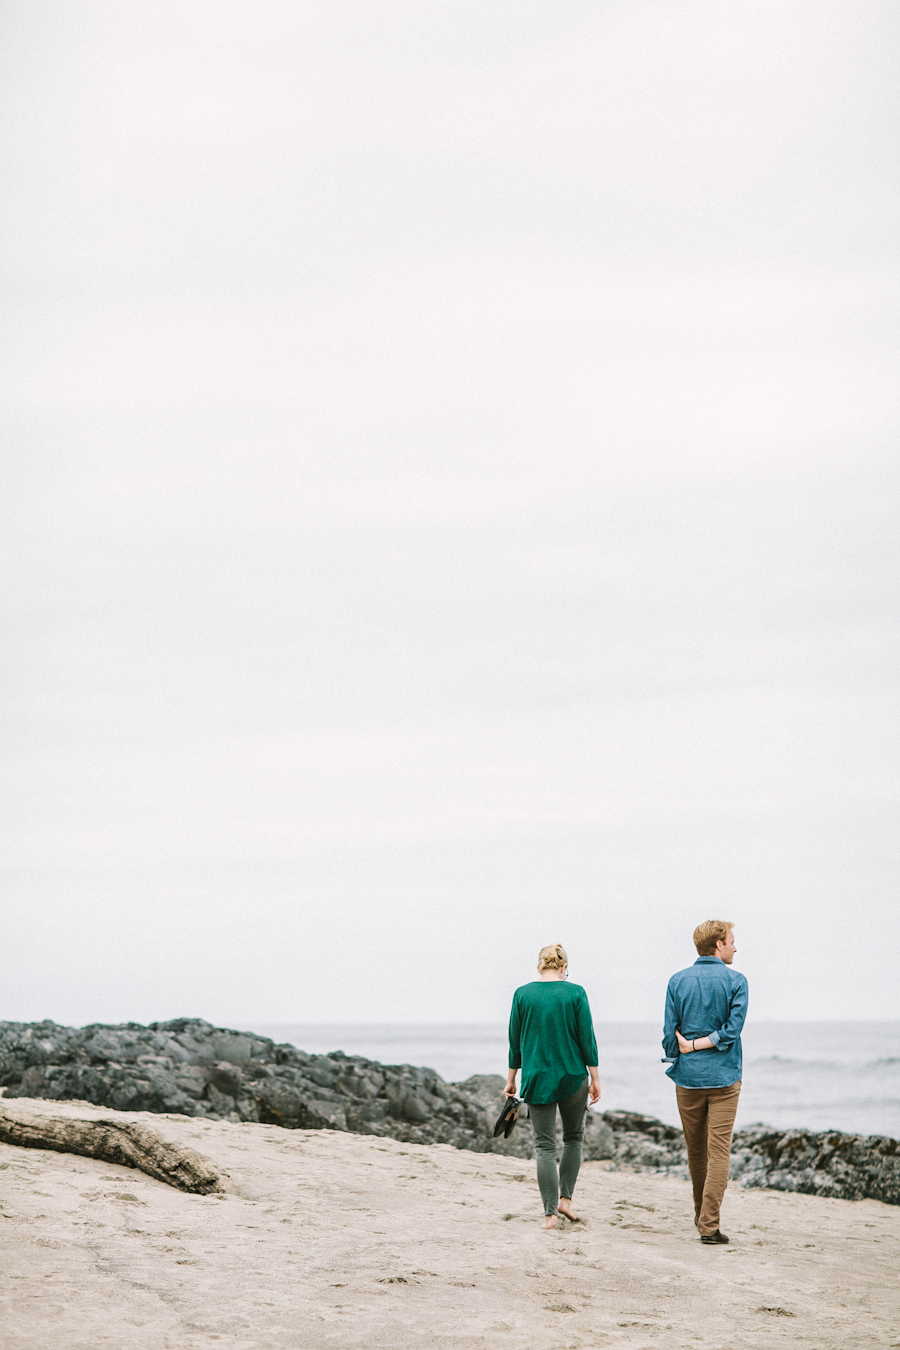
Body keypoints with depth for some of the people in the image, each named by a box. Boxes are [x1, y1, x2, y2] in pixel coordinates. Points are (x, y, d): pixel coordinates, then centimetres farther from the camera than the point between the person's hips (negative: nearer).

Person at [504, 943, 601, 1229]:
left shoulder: (522, 995, -2)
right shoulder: (575, 993, -6)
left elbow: (515, 1042, 2)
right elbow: (587, 1039, -5)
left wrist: (511, 1079, 12)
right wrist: (595, 1079, 3)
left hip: (537, 1079, 1)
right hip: (573, 1077, -1)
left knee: (544, 1145, 4)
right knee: (574, 1137, 20)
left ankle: (550, 1212, -1)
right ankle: (565, 1198, 13)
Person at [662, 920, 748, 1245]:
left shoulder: (677, 982, 3)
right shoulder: (736, 981, -4)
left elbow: (669, 1033, 0)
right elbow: (732, 1028, -13)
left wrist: (681, 1055, 13)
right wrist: (699, 1044, -6)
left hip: (688, 1076, 3)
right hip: (724, 1078, -3)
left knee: (696, 1149, 16)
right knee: (719, 1150, -3)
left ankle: (701, 1215, 30)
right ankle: (709, 1224, -10)